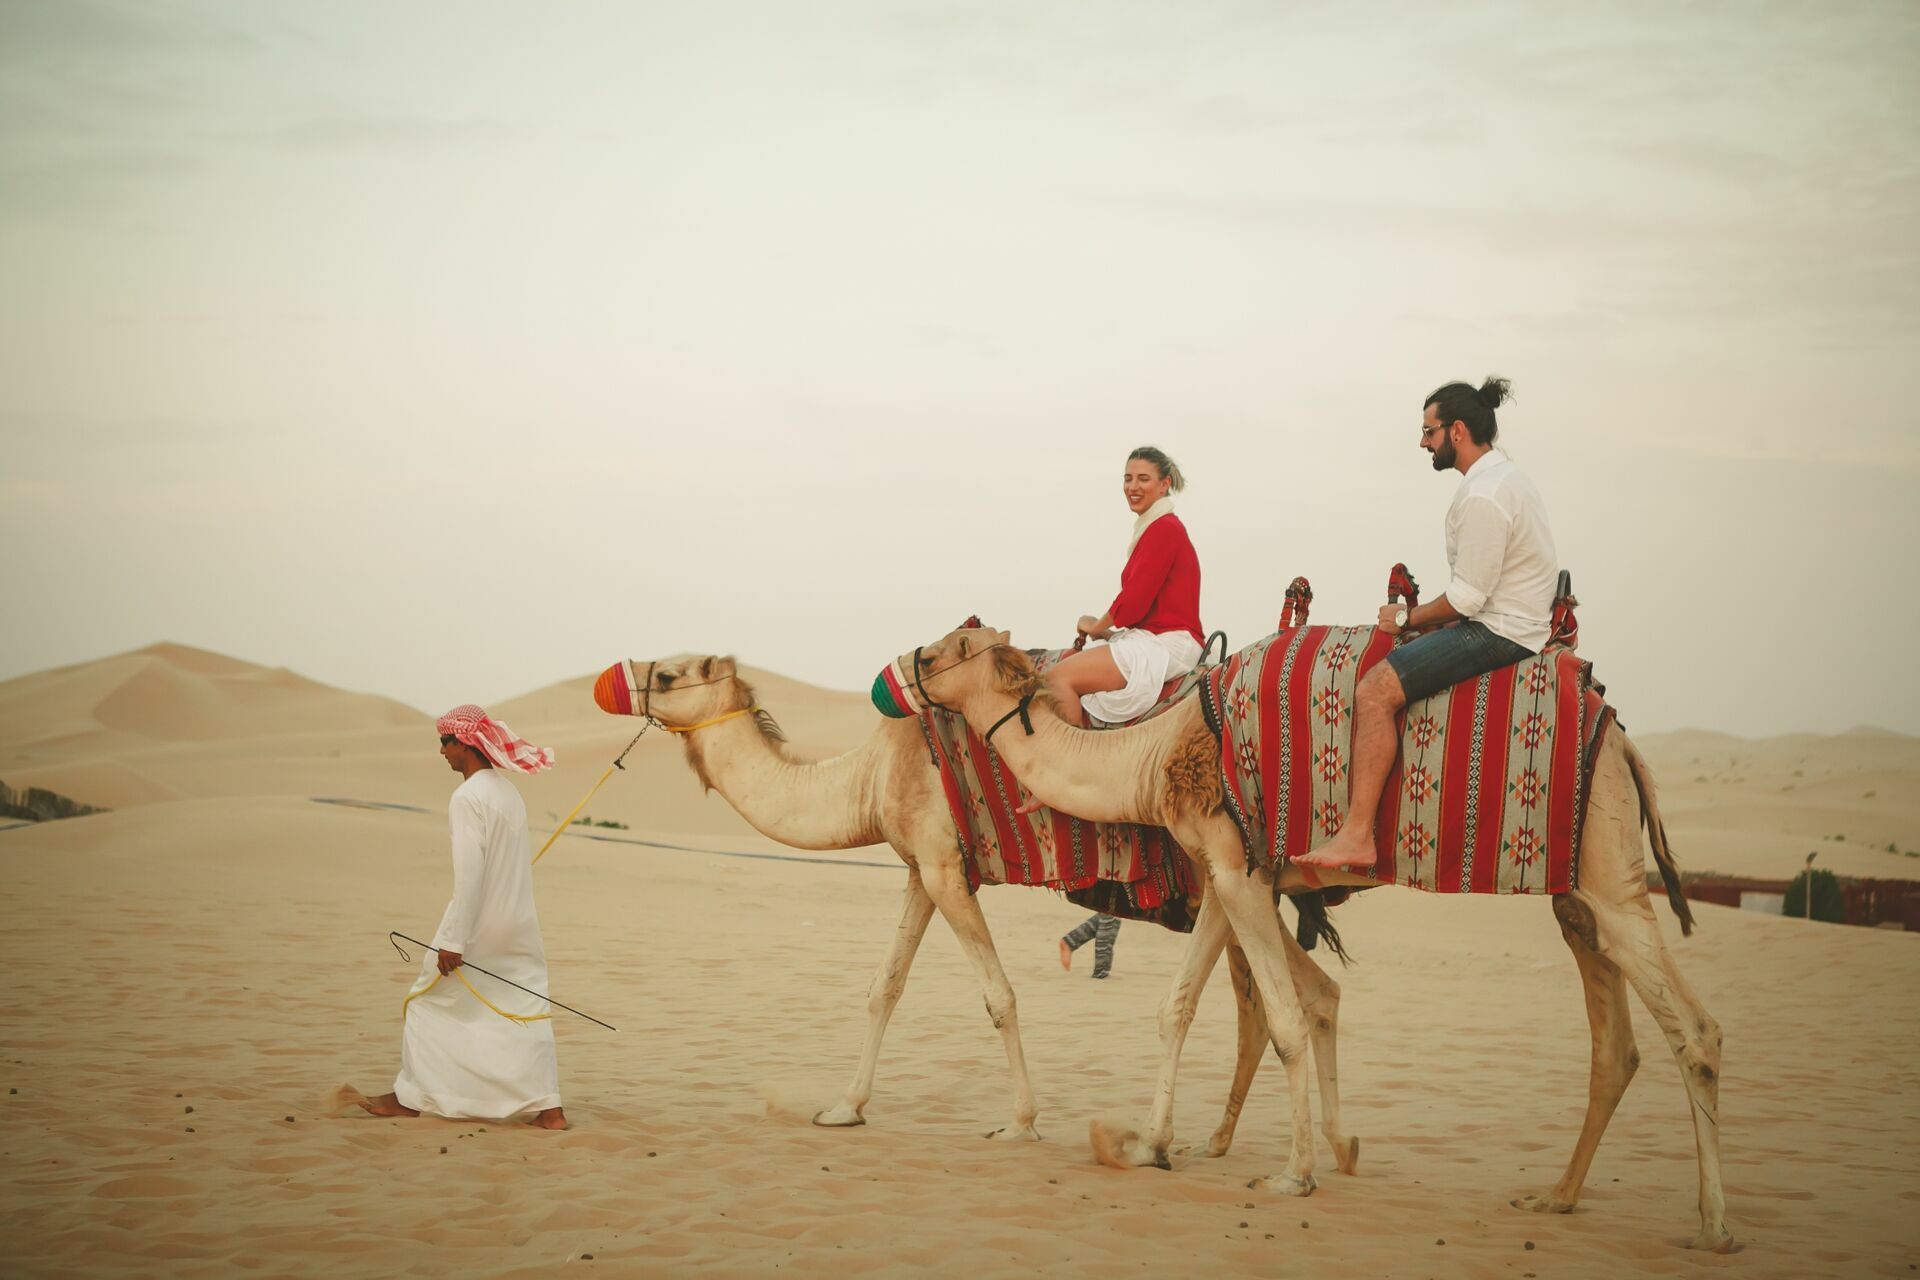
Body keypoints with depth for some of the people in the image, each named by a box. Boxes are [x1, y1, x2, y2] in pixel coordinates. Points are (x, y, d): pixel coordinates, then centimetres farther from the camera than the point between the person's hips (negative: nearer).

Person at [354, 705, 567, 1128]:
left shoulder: (468, 797, -16)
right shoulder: (508, 792, 10)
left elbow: (469, 873, -21)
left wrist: (453, 940, -20)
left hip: (477, 921, -7)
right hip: (518, 925, 7)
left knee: (431, 1002, 9)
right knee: (526, 1011, 7)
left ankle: (408, 1097, 18)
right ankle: (548, 1106, 2)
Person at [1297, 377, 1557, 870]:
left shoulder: (1482, 497, -19)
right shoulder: (1504, 476, 16)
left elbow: (1467, 597, -20)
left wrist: (1408, 618, -5)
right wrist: (1420, 620, 14)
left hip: (1498, 631, -11)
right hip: (1513, 622, 11)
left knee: (1374, 691, -21)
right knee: (1385, 659, 20)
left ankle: (1356, 837, -25)